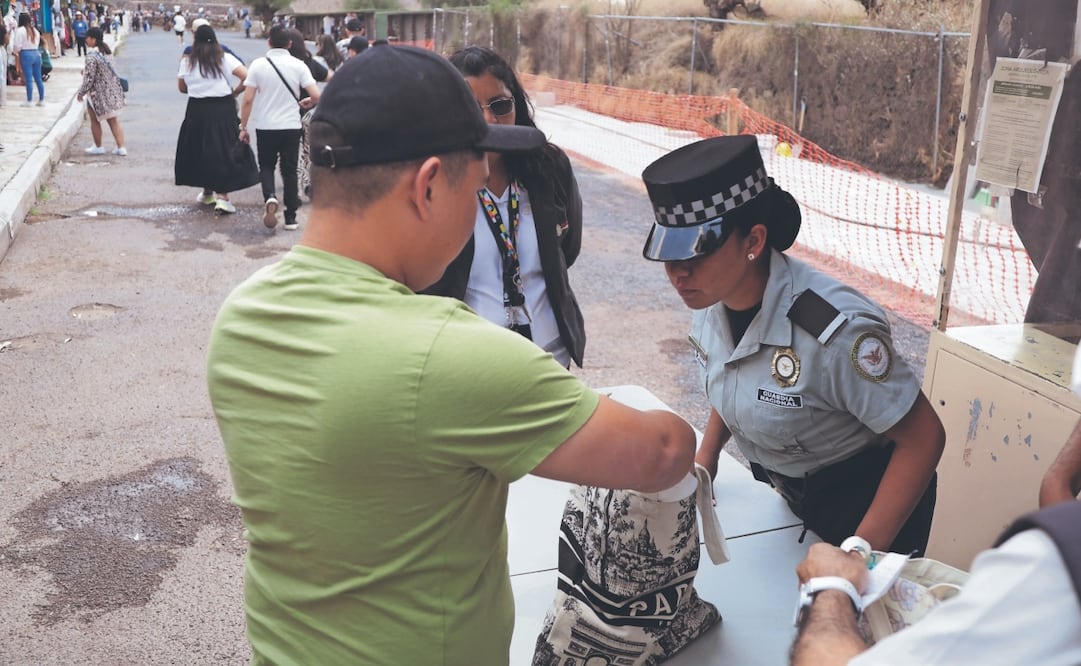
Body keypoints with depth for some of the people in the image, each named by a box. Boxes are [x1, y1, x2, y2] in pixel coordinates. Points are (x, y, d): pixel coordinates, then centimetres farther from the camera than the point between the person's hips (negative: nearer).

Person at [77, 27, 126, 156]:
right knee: (114, 120, 10)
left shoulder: (92, 57, -22)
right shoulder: (107, 51, 3)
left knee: (95, 120, 12)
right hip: (113, 91, 7)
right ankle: (121, 147, 8)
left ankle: (98, 147, 21)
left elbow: (89, 79, -20)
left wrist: (81, 93, -6)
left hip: (98, 93, -7)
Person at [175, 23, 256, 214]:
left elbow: (181, 88, 10)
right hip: (223, 108, -2)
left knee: (200, 150, 17)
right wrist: (234, 92, 2)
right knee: (224, 152, 1)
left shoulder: (187, 61, 2)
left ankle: (207, 192, 27)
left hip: (197, 110, 2)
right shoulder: (225, 58, -3)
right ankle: (222, 196, -8)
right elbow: (246, 77, -13)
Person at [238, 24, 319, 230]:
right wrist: (308, 102, 13)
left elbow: (248, 99, -7)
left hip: (265, 126, 0)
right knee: (289, 170, 11)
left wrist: (243, 127, 3)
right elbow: (316, 95, -11)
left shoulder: (258, 64, -5)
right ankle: (290, 217, 12)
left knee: (266, 166, 18)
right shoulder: (298, 65, -4)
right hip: (291, 126, 0)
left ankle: (270, 197, -11)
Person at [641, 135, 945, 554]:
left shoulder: (834, 328, -35)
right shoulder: (711, 300, -13)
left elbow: (924, 437, -26)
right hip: (786, 502, 6)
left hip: (864, 506, -6)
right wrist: (706, 454, -4)